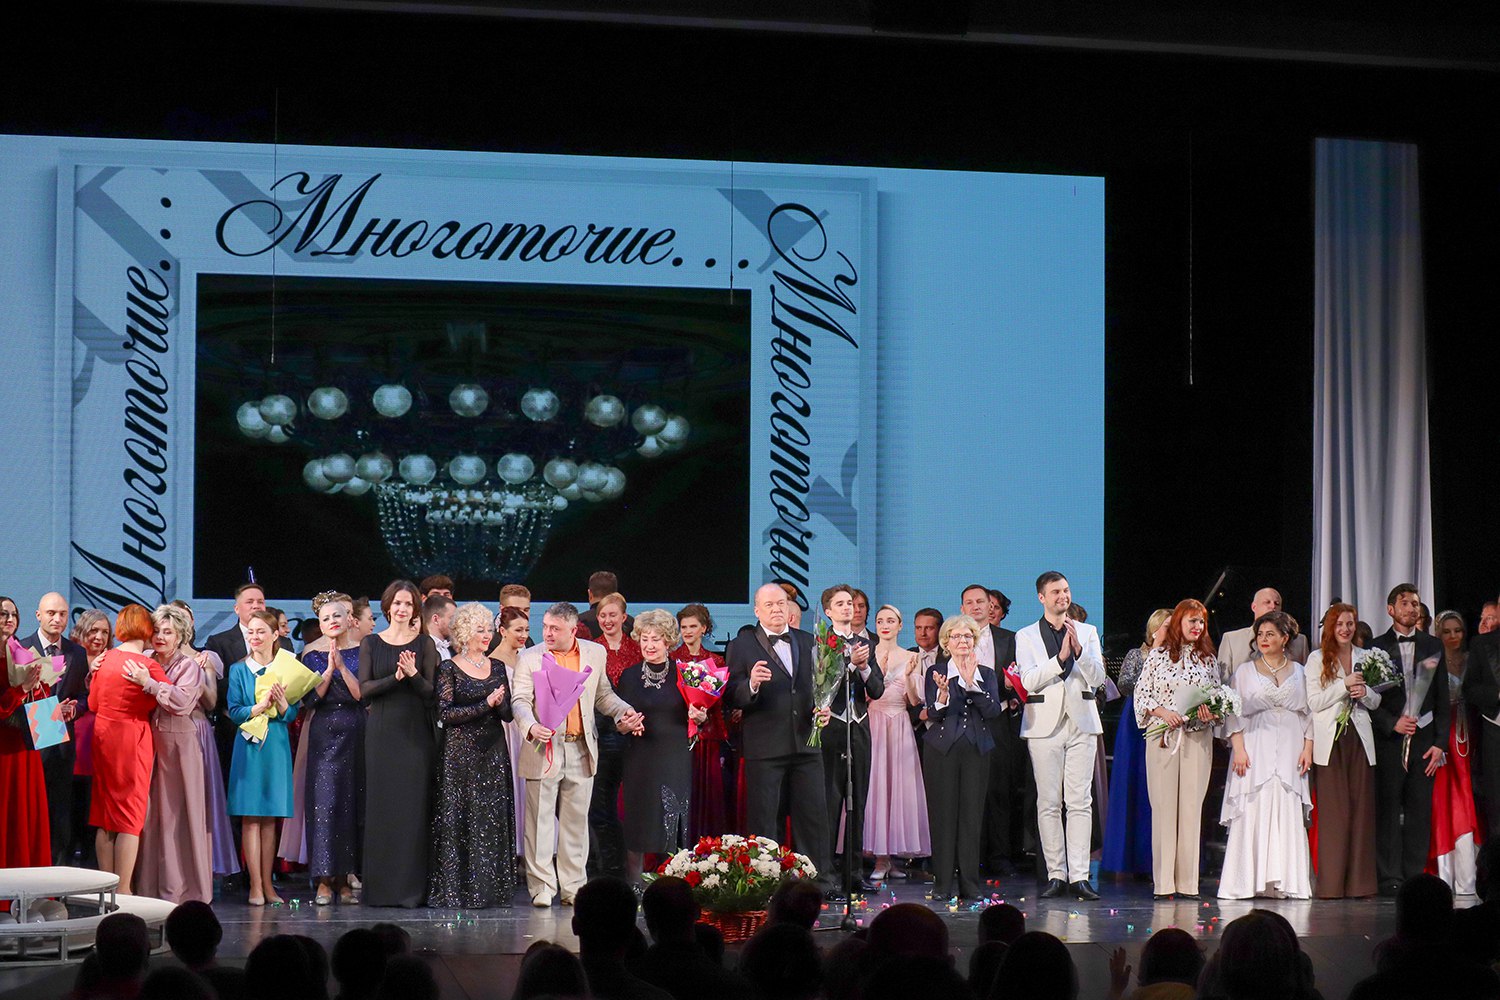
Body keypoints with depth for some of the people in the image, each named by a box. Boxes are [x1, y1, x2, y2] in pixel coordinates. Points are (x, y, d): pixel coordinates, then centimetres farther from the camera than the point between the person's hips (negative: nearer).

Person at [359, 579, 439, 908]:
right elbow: (364, 690, -1)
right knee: (381, 806, 0)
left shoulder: (425, 644, 6)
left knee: (414, 807, -3)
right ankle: (379, 888, 4)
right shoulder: (371, 644, 7)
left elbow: (432, 692, 0)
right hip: (381, 732, 0)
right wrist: (396, 677, -16)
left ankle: (412, 888, 0)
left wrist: (414, 675, -19)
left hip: (416, 733, 0)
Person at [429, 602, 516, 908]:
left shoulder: (497, 667, 12)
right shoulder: (449, 668, -2)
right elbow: (445, 713, -11)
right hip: (460, 753, -4)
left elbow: (507, 713, 11)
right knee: (458, 819, -5)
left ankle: (489, 888, 6)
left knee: (493, 820, 1)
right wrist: (485, 705, -17)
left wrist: (500, 704, -12)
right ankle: (456, 890, -1)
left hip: (493, 753, 4)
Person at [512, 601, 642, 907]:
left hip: (581, 749, 3)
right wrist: (531, 727, -29)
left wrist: (624, 713, -1)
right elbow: (520, 700, -10)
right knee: (541, 820, 0)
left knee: (576, 821, 9)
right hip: (545, 748, -3)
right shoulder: (529, 658, -2)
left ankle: (572, 887, 16)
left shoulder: (595, 653, 7)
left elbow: (603, 695, 16)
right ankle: (541, 887, 7)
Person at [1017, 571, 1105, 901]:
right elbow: (1029, 681, -5)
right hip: (1045, 724, -1)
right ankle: (1056, 874, 2)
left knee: (1080, 801, -5)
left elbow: (1097, 678, 3)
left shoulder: (1087, 632, 13)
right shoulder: (1026, 636, 8)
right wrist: (1060, 658, -15)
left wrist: (1078, 649, -13)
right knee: (1049, 803, -2)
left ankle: (1078, 875, -6)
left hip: (1081, 724, 1)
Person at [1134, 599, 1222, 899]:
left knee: (1191, 805, -1)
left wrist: (1210, 713, -7)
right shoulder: (1157, 656, 5)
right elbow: (1141, 694, 3)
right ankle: (1164, 882, -3)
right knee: (1163, 805, -5)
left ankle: (1187, 882, 1)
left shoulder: (1208, 659, 12)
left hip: (1197, 738, 2)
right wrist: (1162, 712, -13)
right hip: (1162, 737, -2)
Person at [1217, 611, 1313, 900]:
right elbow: (1234, 712, 3)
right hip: (1255, 750, -1)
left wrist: (1308, 748, 0)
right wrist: (1239, 749, -8)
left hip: (1289, 752, 1)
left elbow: (1308, 713, 12)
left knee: (1288, 814, -4)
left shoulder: (1299, 672, 13)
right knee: (1253, 811, -7)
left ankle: (1284, 881, -3)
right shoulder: (1245, 671, 9)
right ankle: (1249, 880, -7)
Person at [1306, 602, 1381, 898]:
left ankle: (1360, 882, 2)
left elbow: (1376, 701, 16)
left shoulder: (1366, 658, 14)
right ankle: (1331, 883, -4)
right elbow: (1314, 702, -2)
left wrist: (1365, 692, -5)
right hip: (1330, 740, -3)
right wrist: (1344, 686, -11)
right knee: (1333, 811, -6)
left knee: (1362, 809, -1)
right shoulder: (1317, 659, 4)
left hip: (1359, 739, 3)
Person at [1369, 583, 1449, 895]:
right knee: (1387, 809, -4)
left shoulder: (1433, 646, 12)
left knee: (1420, 811, 0)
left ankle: (1414, 877, 5)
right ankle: (1390, 878, -1)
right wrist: (1392, 723, -11)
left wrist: (1440, 743, 2)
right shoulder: (1376, 647, 5)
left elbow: (1442, 699, 10)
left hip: (1424, 740, 2)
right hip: (1389, 740, -2)